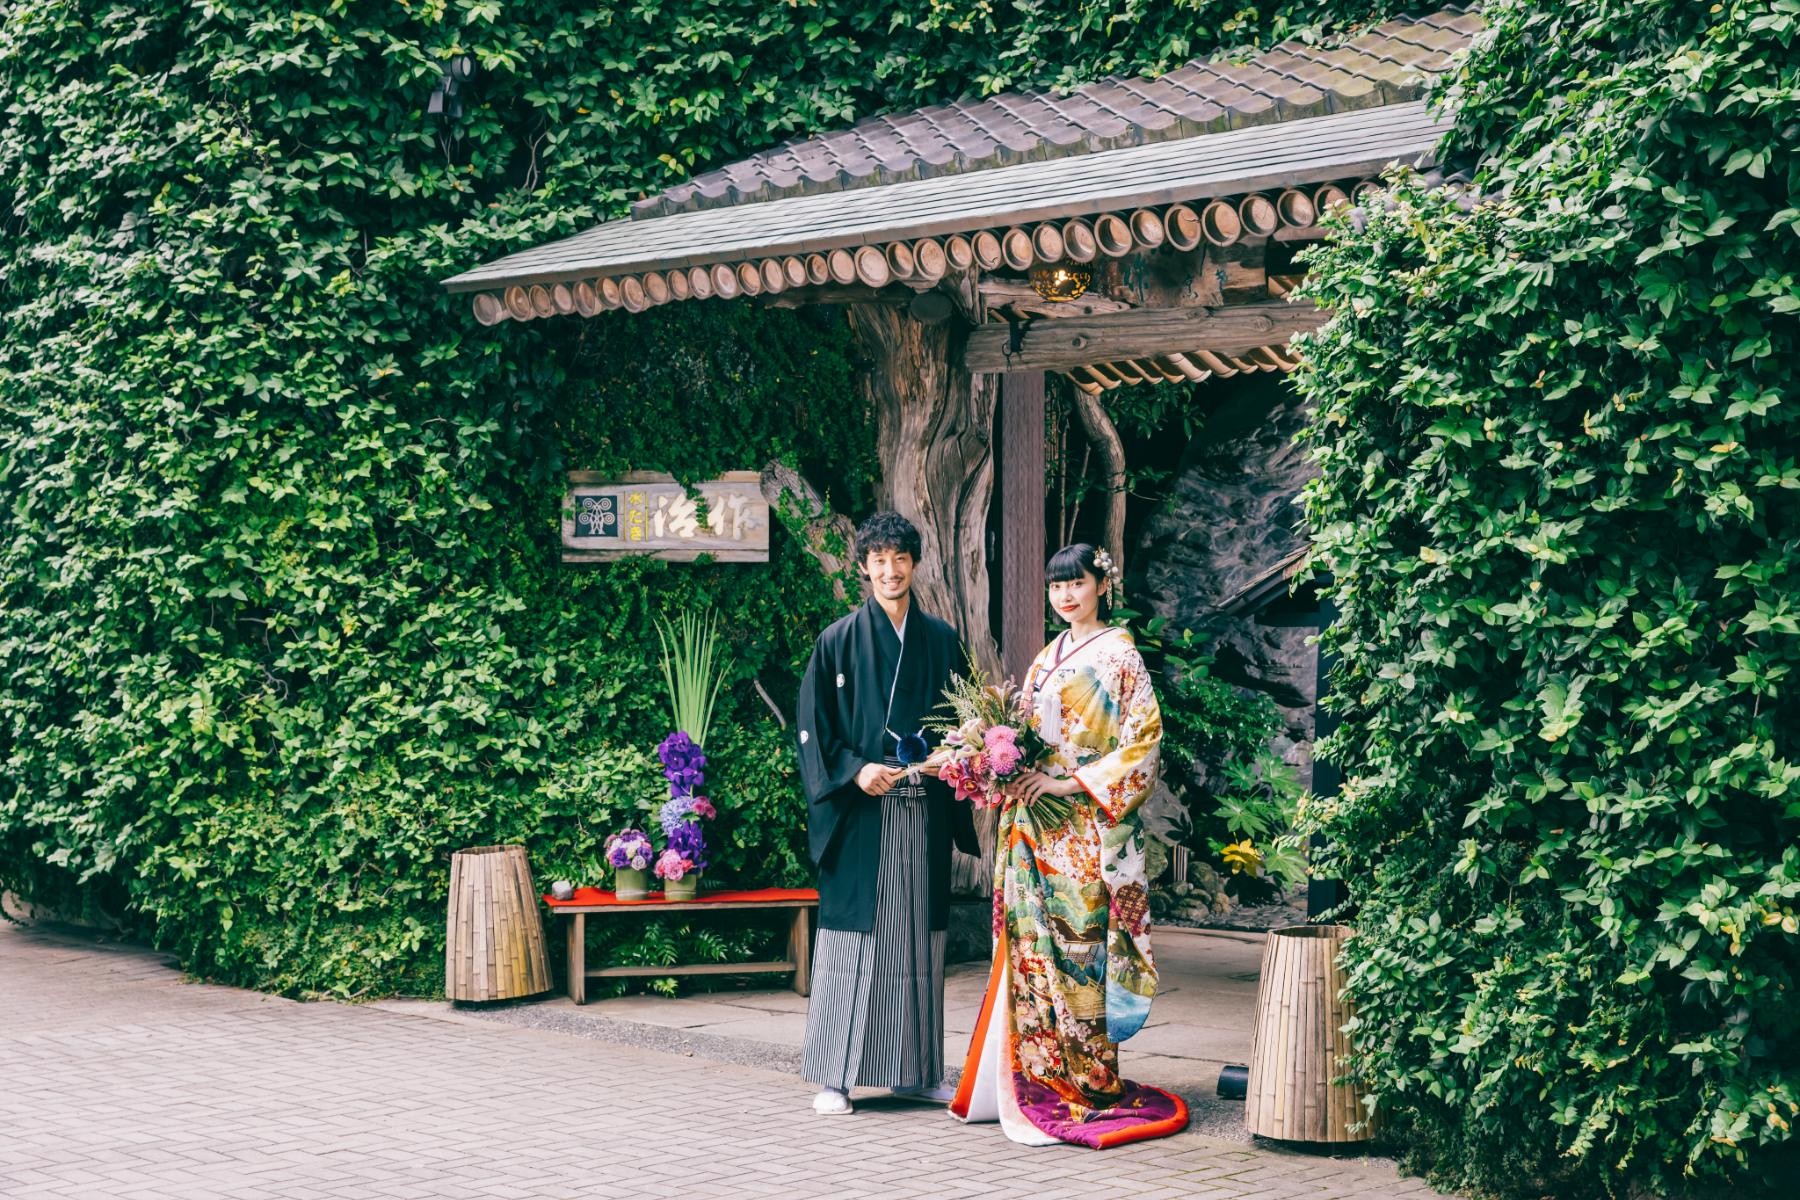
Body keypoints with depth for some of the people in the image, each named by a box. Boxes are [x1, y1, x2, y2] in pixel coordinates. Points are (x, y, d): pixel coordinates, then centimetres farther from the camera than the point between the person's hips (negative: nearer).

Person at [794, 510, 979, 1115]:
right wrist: (855, 771, -14)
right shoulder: (839, 641, 1)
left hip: (924, 813, 3)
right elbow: (813, 729, 0)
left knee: (919, 938, 7)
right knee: (854, 936, -4)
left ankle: (915, 1070, 15)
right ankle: (834, 1075, 1)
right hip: (861, 813, -3)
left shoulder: (941, 641, 10)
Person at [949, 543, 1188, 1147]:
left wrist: (1074, 782, -15)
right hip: (1036, 823, 7)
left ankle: (1088, 1085, -2)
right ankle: (1040, 1081, 8)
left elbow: (1143, 735, -11)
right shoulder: (1048, 657, 19)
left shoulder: (1118, 654, -3)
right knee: (1033, 941, 3)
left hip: (1087, 824, -7)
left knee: (1080, 945, -8)